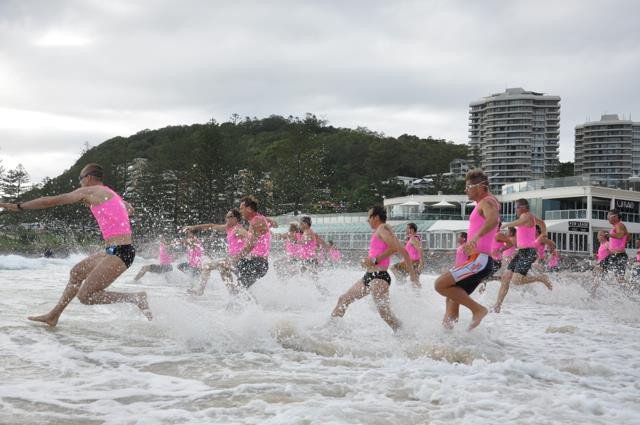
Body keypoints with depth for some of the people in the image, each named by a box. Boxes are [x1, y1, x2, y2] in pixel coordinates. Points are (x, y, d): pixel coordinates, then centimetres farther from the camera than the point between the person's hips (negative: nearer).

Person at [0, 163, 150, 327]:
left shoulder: (88, 191, -3)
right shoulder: (111, 194, 20)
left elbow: (51, 201, 2)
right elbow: (129, 209, 41)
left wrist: (19, 206, 11)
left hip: (118, 251, -10)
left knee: (85, 296, -8)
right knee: (77, 272, 22)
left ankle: (136, 297, -10)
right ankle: (53, 315, 32)